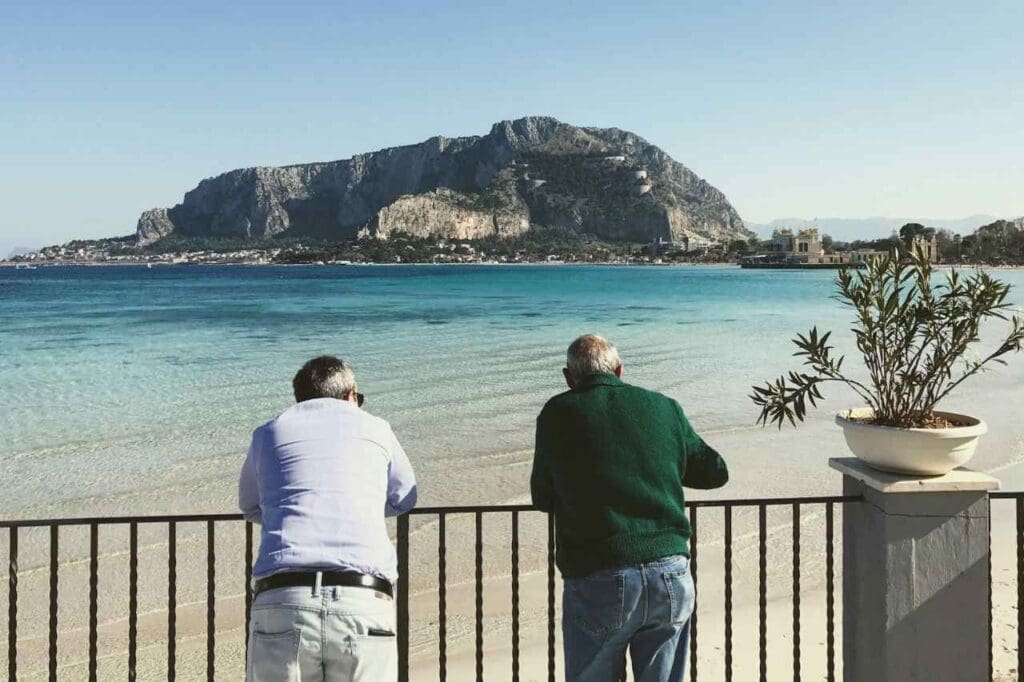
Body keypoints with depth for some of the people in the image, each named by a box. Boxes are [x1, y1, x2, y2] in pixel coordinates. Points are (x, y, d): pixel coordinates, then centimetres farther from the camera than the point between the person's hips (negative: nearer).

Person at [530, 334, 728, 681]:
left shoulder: (558, 413, 2)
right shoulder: (664, 407, 10)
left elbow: (543, 499, 11)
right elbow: (716, 471, 21)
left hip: (598, 585, -3)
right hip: (671, 577, 3)